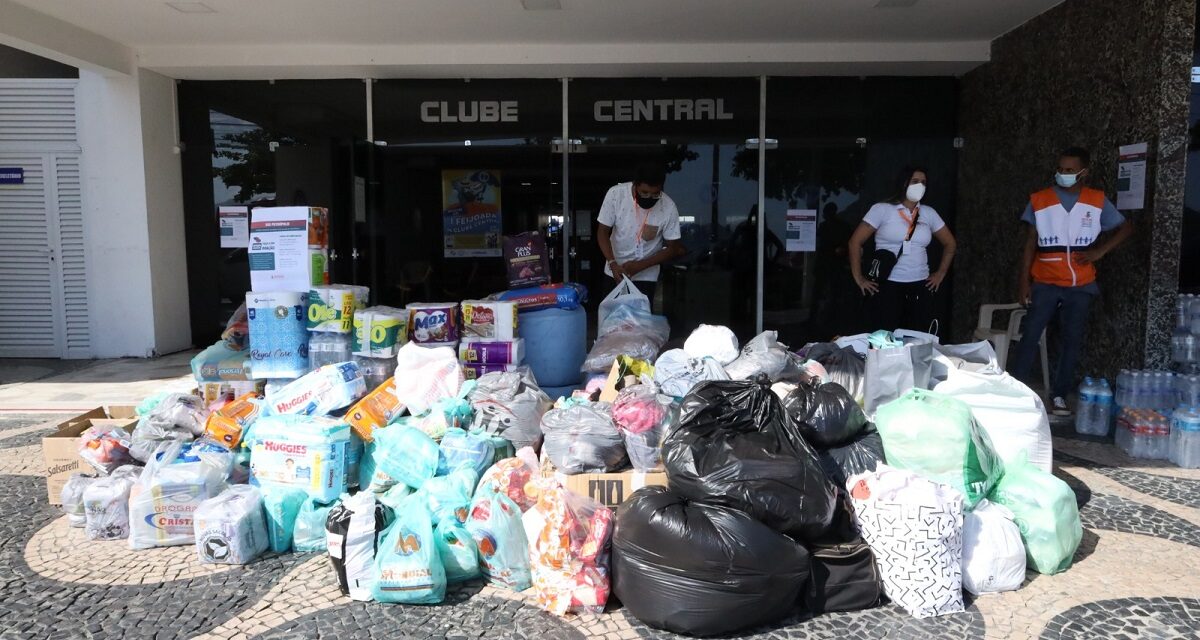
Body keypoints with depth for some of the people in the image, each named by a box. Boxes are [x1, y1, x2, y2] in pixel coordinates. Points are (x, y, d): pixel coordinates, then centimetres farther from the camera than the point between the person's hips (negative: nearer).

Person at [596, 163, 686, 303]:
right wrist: (612, 264, -26)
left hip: (646, 277, -1)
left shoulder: (668, 207, -20)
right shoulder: (615, 194, -20)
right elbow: (603, 232, -11)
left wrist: (640, 266, -21)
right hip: (615, 272, 1)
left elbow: (672, 249, -11)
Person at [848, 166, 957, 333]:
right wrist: (859, 278, -6)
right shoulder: (882, 209, -1)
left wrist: (941, 273, 15)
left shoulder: (929, 213, 11)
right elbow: (855, 242, -3)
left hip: (920, 287, 4)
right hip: (887, 286, -4)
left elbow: (950, 243, 23)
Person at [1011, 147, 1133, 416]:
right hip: (1045, 283, -1)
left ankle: (1059, 395, 14)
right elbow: (1031, 242, 1)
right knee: (1030, 336, -6)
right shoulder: (1039, 200, -1)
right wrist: (1024, 280, -4)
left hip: (1080, 285, 2)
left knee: (1071, 341, 5)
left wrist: (1099, 251, -2)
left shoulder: (1098, 201, 2)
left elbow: (1126, 228, 13)